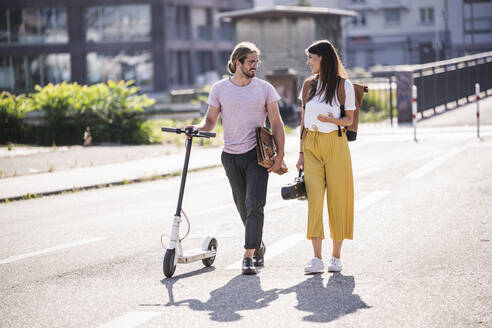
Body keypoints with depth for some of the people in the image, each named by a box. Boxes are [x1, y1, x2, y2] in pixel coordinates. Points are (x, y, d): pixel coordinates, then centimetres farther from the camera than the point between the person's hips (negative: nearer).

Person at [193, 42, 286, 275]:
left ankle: (249, 256, -13)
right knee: (243, 207, 11)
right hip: (231, 157, 2)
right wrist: (197, 129, -15)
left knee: (254, 205, -14)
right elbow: (211, 120, 7)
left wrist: (280, 153, -5)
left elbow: (276, 123, 3)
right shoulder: (219, 89, 3)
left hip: (257, 154, -2)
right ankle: (258, 245, 33)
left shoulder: (264, 88, 2)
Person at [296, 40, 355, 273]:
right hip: (312, 145, 3)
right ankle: (317, 258, -10)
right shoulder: (308, 85, 12)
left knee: (337, 199, -1)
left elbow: (349, 119, 3)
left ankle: (336, 257, 9)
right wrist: (301, 153, 12)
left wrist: (333, 120, -18)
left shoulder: (344, 86, -1)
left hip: (335, 144, -3)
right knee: (314, 198, -8)